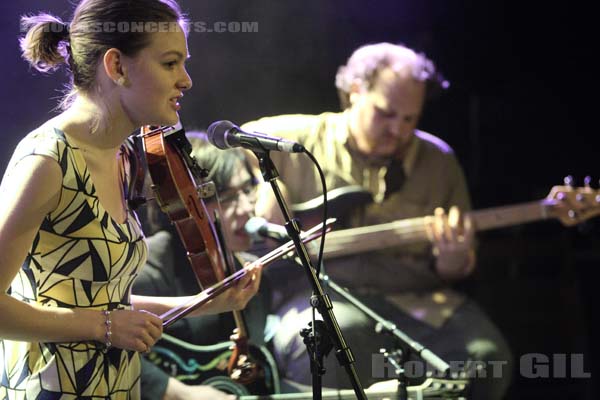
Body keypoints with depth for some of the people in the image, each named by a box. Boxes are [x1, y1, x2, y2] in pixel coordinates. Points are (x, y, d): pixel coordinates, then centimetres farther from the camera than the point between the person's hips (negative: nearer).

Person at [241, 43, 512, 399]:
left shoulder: (439, 161, 15)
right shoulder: (295, 139, 7)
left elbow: (459, 267, 19)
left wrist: (453, 262, -7)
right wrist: (261, 191, -4)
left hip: (412, 299, 3)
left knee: (484, 355, -26)